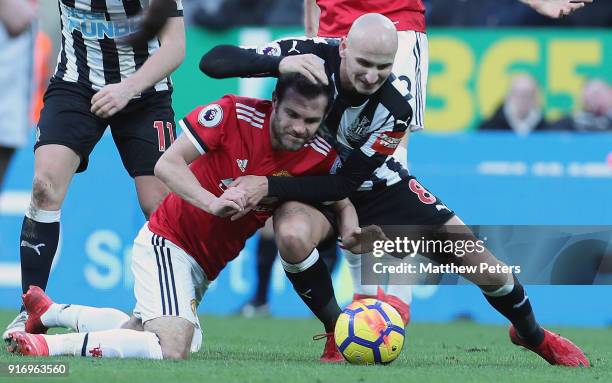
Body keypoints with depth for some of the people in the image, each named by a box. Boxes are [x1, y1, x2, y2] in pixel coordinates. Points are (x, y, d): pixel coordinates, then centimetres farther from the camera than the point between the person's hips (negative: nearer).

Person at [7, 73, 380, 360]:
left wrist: (350, 231, -19)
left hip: (206, 266, 7)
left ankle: (49, 312, 41)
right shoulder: (235, 114, -21)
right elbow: (167, 164, -22)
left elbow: (343, 200, 6)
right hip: (167, 242, -7)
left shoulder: (320, 157, -9)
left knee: (140, 330, 22)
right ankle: (54, 344, -17)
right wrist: (213, 202, -38)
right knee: (172, 351, -27)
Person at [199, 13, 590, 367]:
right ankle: (337, 335, -11)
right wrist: (279, 63, -50)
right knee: (293, 235, -38)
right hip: (308, 181, -1)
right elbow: (214, 61, -33)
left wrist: (269, 186, -36)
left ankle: (534, 336, 29)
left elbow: (345, 182, -25)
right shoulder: (310, 55, -28)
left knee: (477, 260, -3)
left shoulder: (396, 106, -26)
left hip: (375, 187, 1)